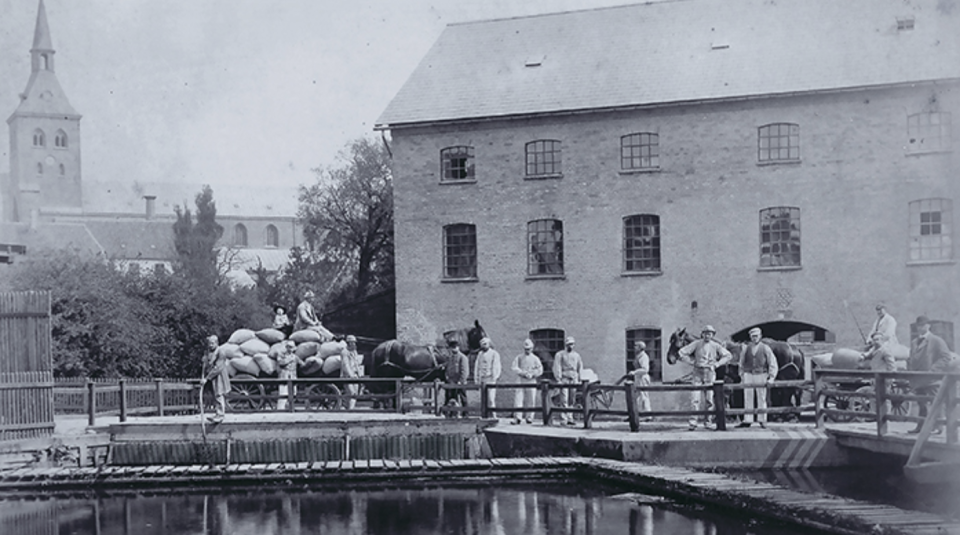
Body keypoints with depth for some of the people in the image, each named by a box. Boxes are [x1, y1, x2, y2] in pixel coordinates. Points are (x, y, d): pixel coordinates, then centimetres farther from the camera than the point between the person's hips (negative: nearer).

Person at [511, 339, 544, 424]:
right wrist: (523, 373, -14)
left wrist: (532, 374, -12)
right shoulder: (519, 357, 10)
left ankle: (529, 417, 10)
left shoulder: (535, 358, 10)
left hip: (531, 381, 1)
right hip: (521, 381, -1)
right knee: (518, 398, -12)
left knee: (530, 400, 0)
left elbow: (540, 370, 4)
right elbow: (514, 367, -2)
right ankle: (517, 417, -16)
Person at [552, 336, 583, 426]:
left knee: (572, 401, 3)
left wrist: (580, 379, 9)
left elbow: (580, 367, 19)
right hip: (564, 379, -4)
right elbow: (557, 367, -3)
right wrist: (558, 379, -13)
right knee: (564, 400, -10)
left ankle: (570, 419, 7)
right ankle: (563, 419, -12)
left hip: (574, 379, 4)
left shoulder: (576, 355, 19)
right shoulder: (560, 354, 5)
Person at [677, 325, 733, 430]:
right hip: (698, 373, -1)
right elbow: (682, 352, 3)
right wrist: (692, 361, -4)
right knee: (695, 398, -9)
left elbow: (728, 356, 12)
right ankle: (693, 422, -9)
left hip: (710, 374, 1)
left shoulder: (715, 346, 4)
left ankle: (707, 422, 13)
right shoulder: (696, 344, 0)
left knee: (709, 399, 2)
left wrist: (718, 363, 1)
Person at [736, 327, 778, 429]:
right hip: (748, 375, 2)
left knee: (762, 399, 3)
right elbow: (741, 363, 15)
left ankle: (762, 420, 10)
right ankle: (747, 421, 1)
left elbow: (773, 364, 0)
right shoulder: (746, 348, 6)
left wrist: (771, 378, -8)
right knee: (748, 399, 0)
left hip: (761, 376, -2)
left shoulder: (765, 348, 0)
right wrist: (741, 376, 8)